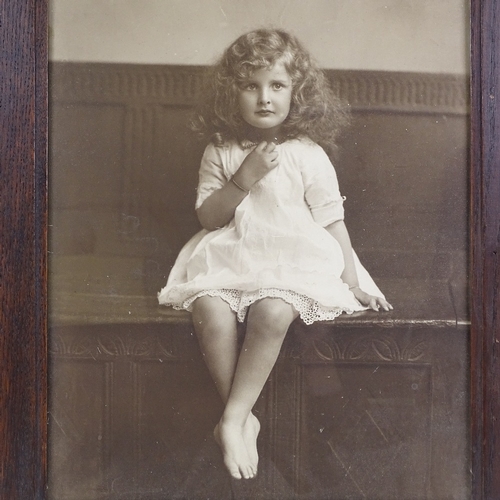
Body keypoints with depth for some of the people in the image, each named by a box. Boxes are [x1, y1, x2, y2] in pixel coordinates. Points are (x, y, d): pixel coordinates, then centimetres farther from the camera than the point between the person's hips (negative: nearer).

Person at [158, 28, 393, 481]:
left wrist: (352, 281, -2)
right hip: (228, 257, 2)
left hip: (293, 260, -2)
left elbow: (332, 221, 3)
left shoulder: (307, 155, 2)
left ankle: (232, 419, -18)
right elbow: (207, 217, 3)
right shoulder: (220, 152, 7)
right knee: (210, 314, -28)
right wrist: (244, 178, -11)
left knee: (272, 315, -33)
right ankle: (245, 419, -13)